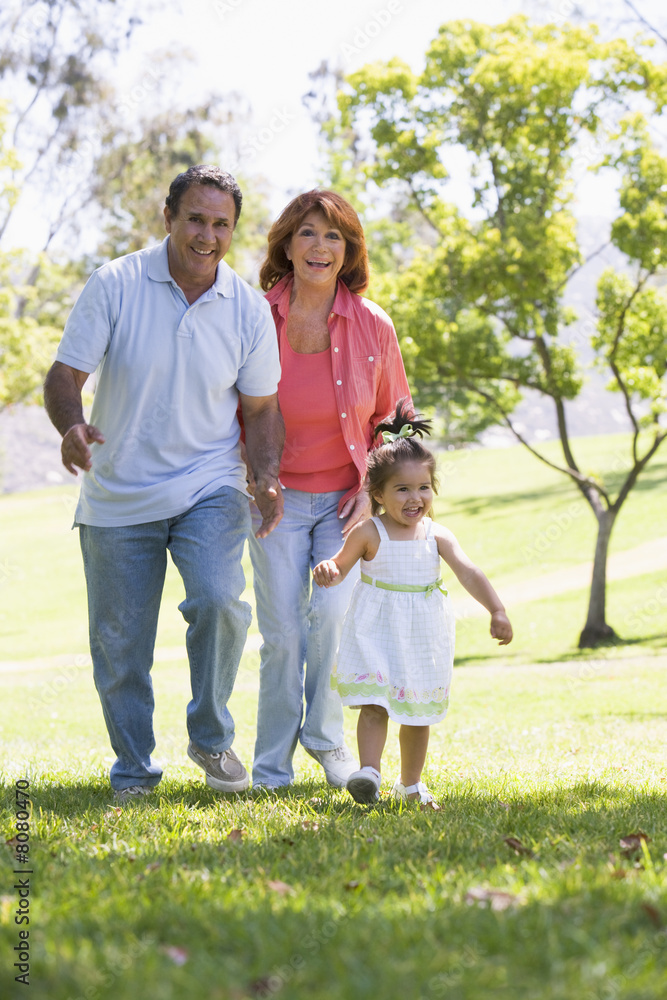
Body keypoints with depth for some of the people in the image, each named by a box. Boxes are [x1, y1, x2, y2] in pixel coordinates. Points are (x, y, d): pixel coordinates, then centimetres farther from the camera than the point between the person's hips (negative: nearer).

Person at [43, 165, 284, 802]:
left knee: (218, 600, -24)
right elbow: (65, 375, -9)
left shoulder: (249, 311, -2)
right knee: (118, 643, 6)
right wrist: (71, 427, -31)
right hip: (117, 496, 0)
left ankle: (211, 738, 0)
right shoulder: (114, 286, -9)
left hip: (209, 486, 0)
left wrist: (267, 479, -11)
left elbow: (261, 409, 6)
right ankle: (133, 773, 27)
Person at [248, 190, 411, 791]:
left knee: (332, 613, -16)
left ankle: (326, 736, 7)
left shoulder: (373, 326, -5)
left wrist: (373, 487, -4)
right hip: (278, 495, 0)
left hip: (347, 498, 1)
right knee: (282, 632, -5)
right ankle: (272, 770, 9)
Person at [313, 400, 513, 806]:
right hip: (377, 631, -3)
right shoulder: (369, 534, -8)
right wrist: (328, 571, -23)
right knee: (374, 703, -16)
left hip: (423, 634, 3)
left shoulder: (437, 536, -4)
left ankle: (410, 782, 26)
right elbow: (340, 566, 2)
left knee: (418, 711, 12)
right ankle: (369, 772, -21)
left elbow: (470, 574, -10)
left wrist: (497, 611, -23)